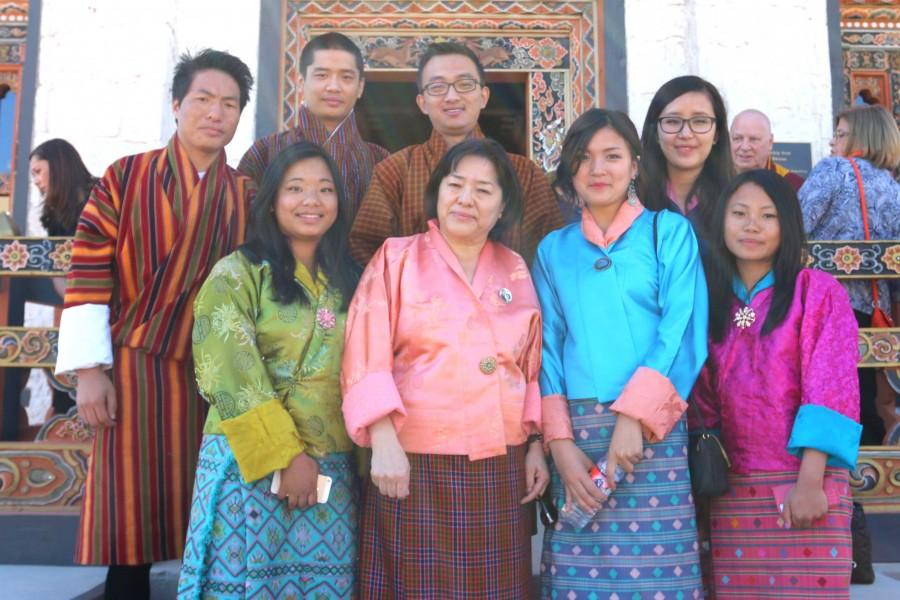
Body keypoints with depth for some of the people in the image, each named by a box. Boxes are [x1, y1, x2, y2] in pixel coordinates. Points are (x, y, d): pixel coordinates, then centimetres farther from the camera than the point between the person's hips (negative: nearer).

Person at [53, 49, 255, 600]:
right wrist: (90, 369, -8)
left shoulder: (248, 195, 8)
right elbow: (89, 274, -2)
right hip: (135, 370, -2)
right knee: (131, 511, 3)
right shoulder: (124, 178, 1)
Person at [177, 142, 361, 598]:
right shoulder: (237, 274, -3)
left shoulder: (347, 281, 11)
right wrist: (286, 455, -15)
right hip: (251, 465, -4)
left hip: (334, 470, 5)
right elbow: (233, 378, -11)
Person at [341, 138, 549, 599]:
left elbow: (532, 367, 13)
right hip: (417, 464, -3)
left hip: (502, 467, 4)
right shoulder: (397, 258, 0)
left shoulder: (516, 271, 10)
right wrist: (384, 444, -18)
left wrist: (536, 445, 7)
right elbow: (367, 359, -9)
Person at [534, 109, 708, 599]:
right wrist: (560, 441, -4)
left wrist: (633, 417, -14)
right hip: (575, 430, 2)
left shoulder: (669, 232, 5)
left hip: (652, 429, -2)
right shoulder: (554, 249, 13)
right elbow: (548, 346, 8)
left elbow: (682, 330, -5)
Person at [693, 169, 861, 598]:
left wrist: (810, 480, -16)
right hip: (732, 490, 4)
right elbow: (703, 398, 11)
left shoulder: (817, 291, 0)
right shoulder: (712, 300, 11)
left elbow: (829, 389, -8)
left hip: (803, 484, -3)